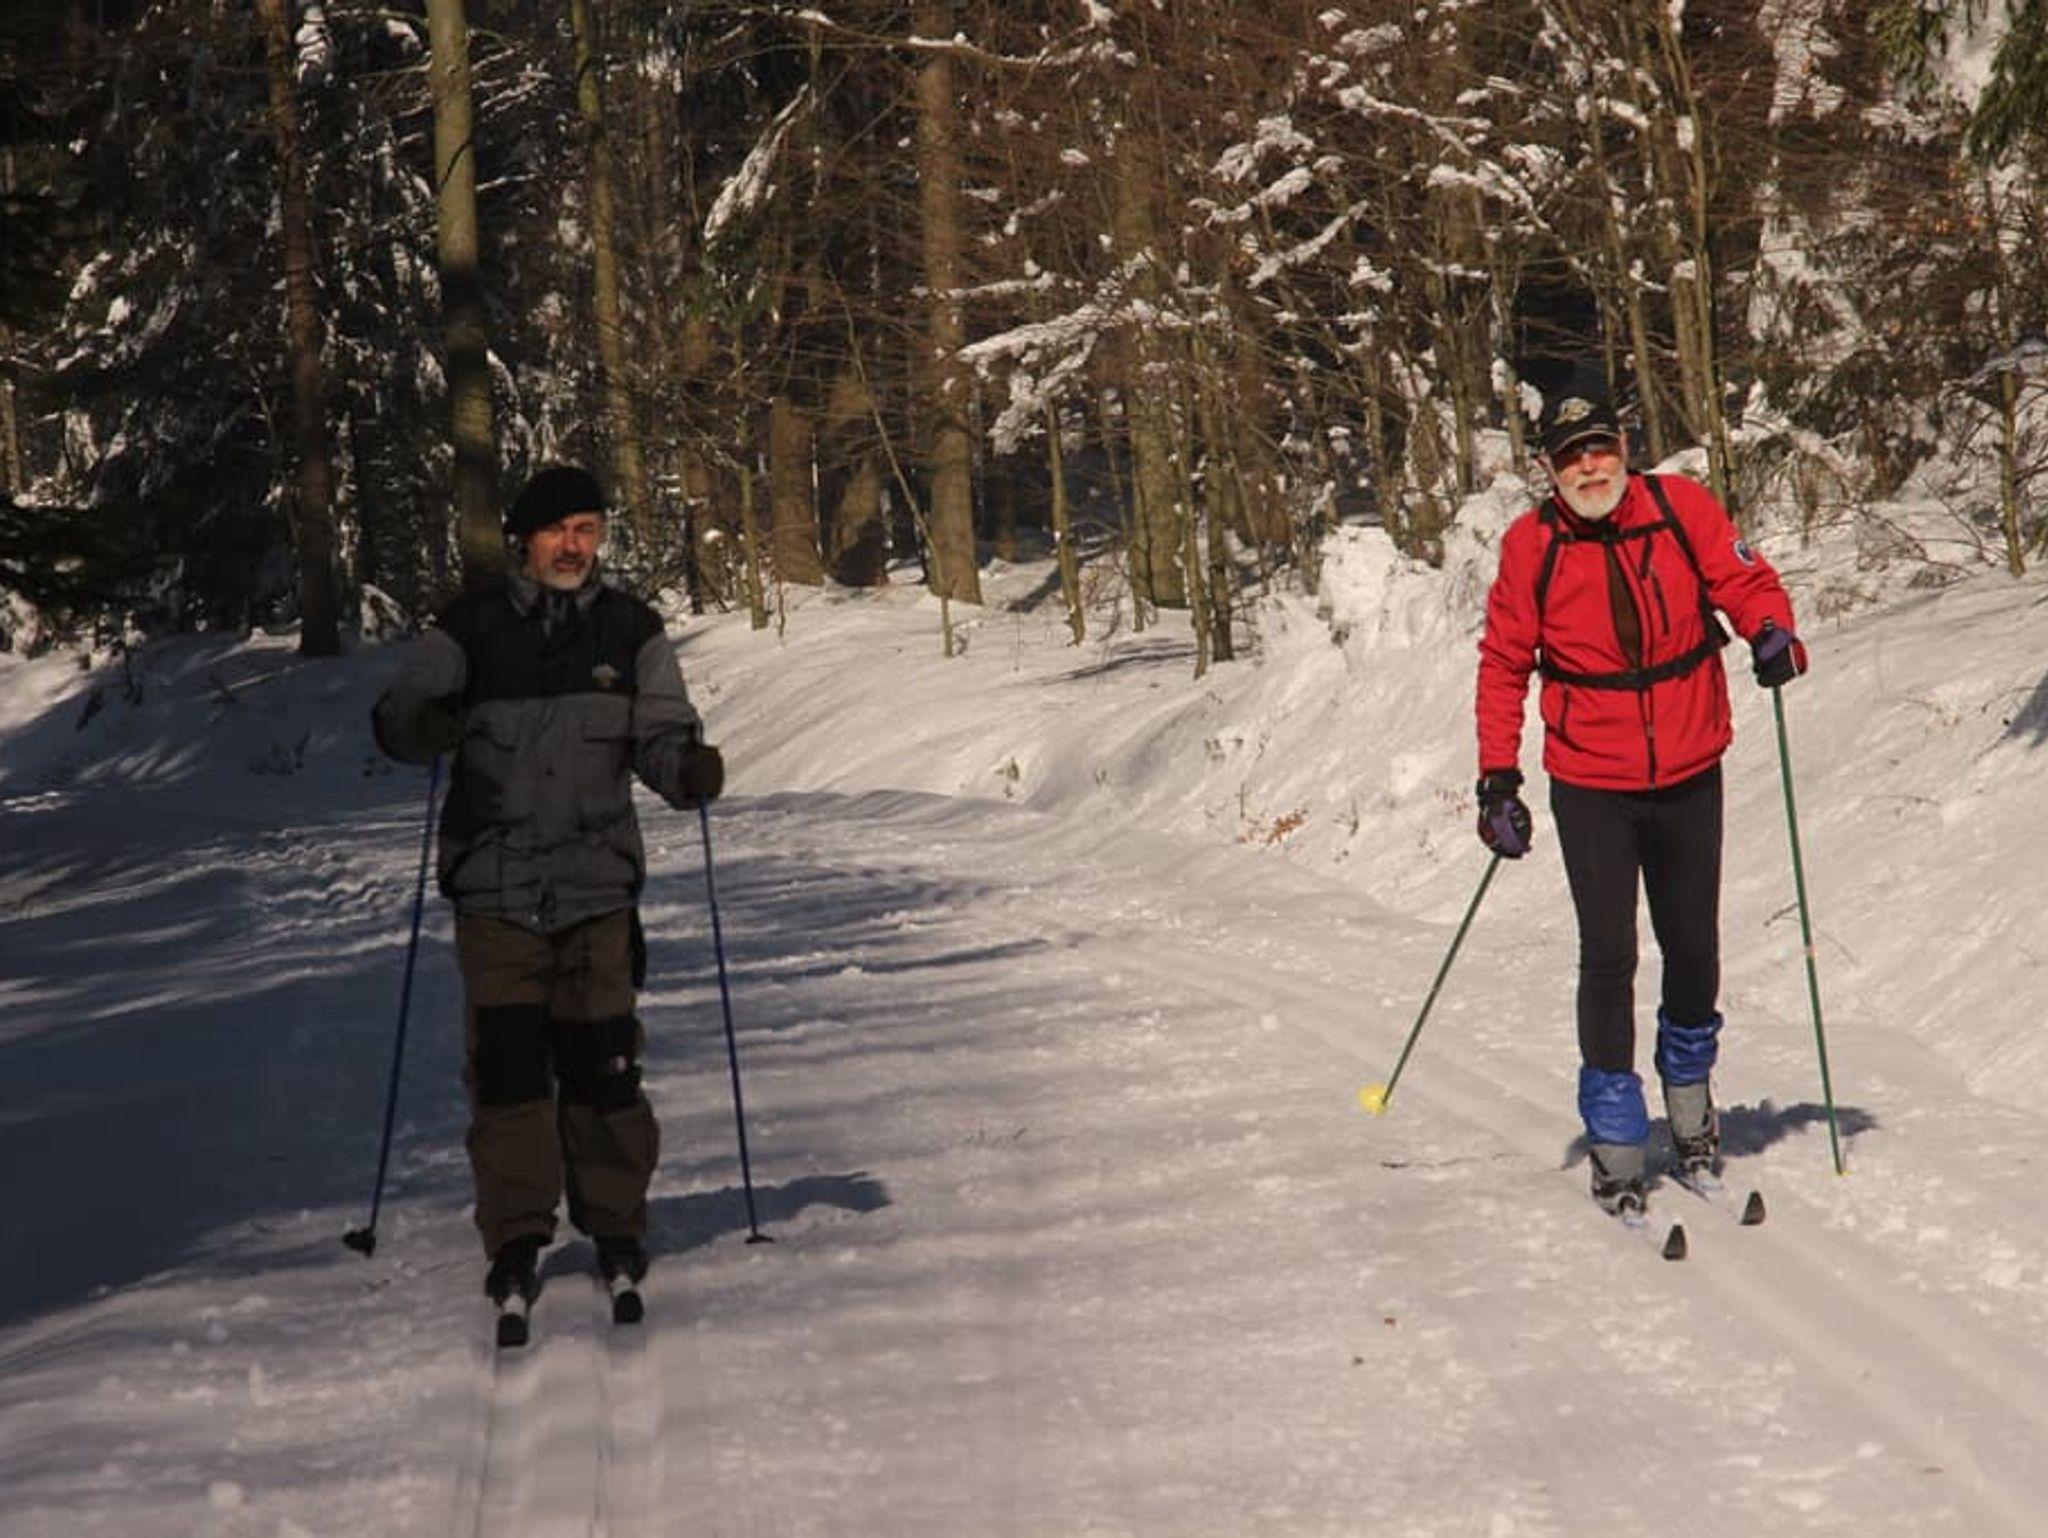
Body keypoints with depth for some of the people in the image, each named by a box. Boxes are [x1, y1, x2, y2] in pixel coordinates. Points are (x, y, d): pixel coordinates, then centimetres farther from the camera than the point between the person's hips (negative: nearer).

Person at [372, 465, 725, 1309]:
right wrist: (425, 725, -23)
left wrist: (689, 769, -16)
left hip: (598, 887, 1)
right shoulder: (472, 627, 4)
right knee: (506, 1066, -3)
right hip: (496, 888, -1)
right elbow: (396, 713, 1)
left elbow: (661, 733, 7)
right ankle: (515, 1237, 7)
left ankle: (615, 1225, 16)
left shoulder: (631, 630, 8)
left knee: (602, 1062, 1)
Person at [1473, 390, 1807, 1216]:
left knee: (1692, 947, 12)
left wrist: (1772, 632, -20)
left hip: (1688, 776, 2)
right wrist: (1498, 777, -6)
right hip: (1590, 785, -1)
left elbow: (1744, 580, 3)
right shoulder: (1530, 545, -8)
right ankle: (1615, 1139, 7)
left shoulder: (1682, 508, -7)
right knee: (1608, 959, -5)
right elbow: (1504, 665, -1)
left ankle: (1688, 1081, 39)